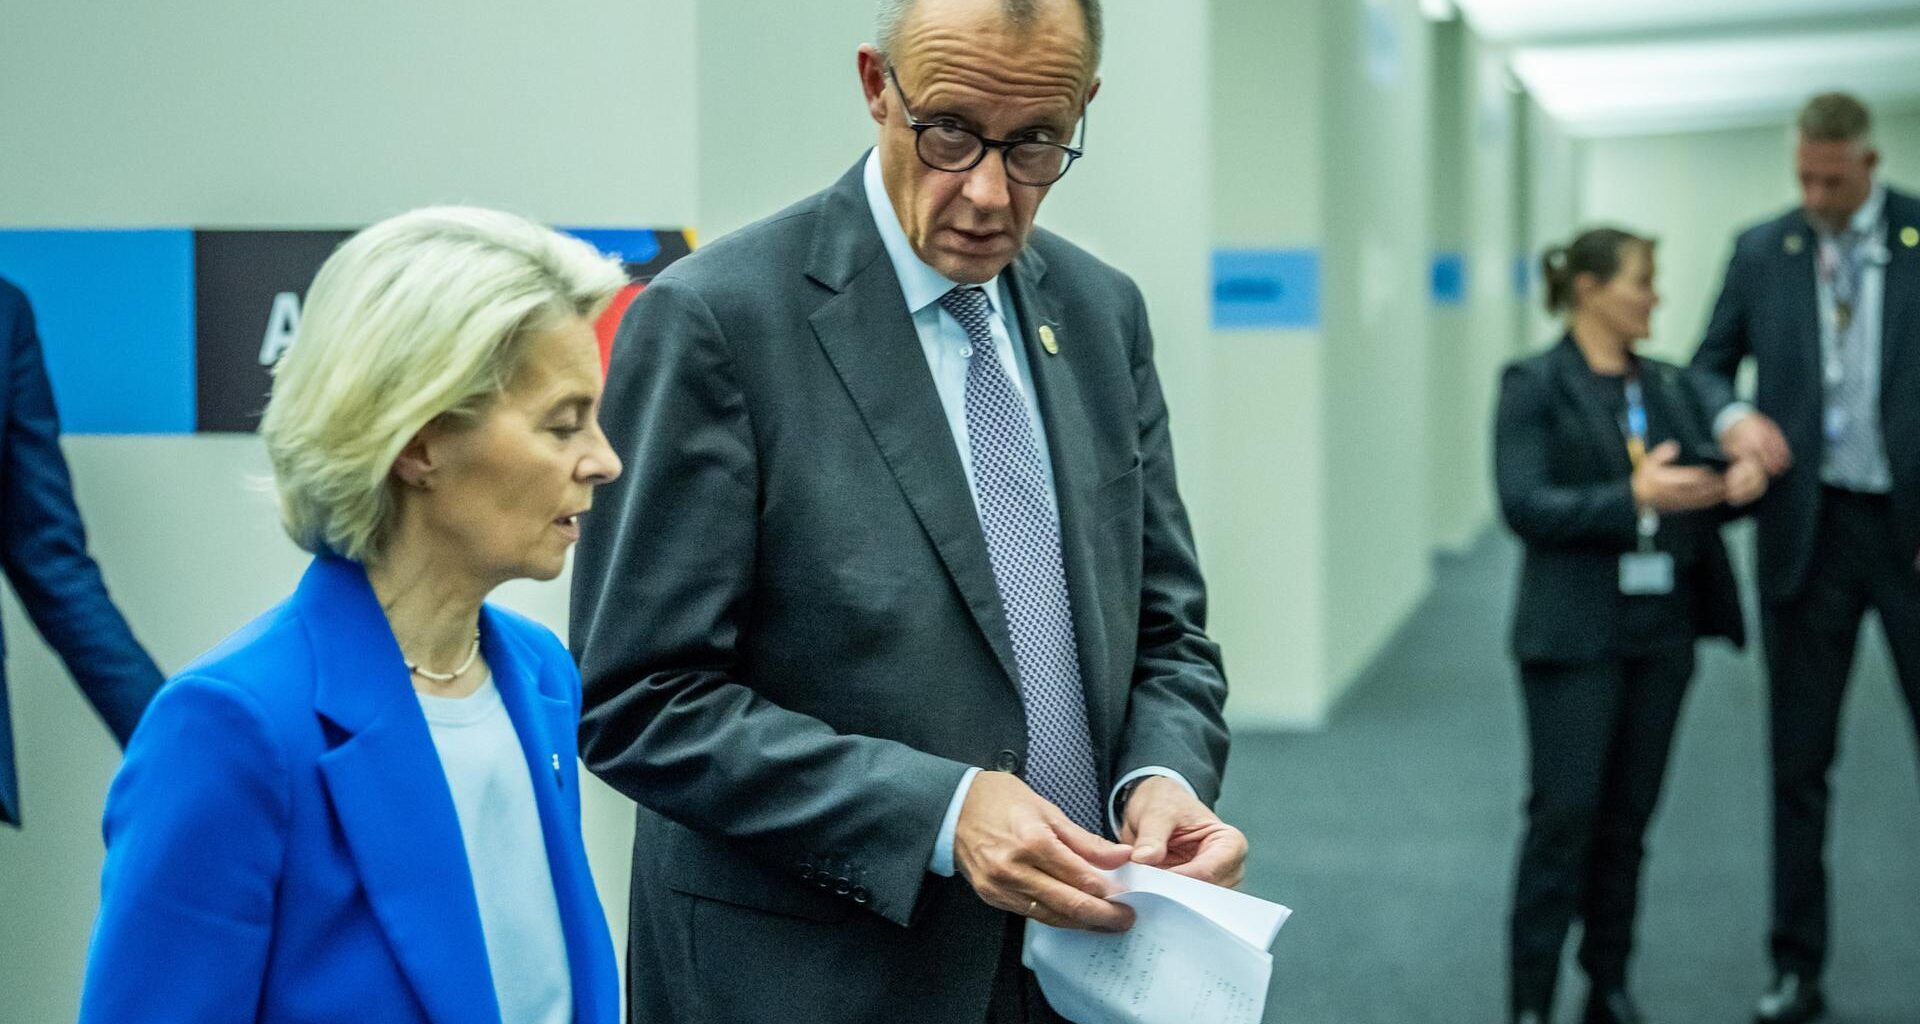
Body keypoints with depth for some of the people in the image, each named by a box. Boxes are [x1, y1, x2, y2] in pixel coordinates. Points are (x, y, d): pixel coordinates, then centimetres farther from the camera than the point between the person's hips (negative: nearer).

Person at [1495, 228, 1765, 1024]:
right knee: (1565, 813, -7)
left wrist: (1739, 484, -11)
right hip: (1575, 632, -5)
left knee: (1628, 816, 9)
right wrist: (1634, 498, -25)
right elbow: (1525, 506, -14)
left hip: (1663, 629, 5)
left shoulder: (1667, 386, 12)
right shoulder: (1536, 386, -5)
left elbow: (1701, 484, 13)